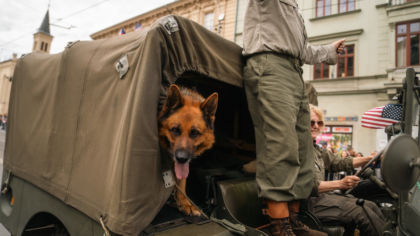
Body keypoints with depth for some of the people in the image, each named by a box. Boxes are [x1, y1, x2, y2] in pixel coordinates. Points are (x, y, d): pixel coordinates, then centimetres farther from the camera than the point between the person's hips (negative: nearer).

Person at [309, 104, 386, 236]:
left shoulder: (317, 149, 18)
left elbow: (339, 163, 22)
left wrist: (369, 159, 14)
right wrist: (340, 184, -26)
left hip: (324, 195, 10)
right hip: (311, 201, -9)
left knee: (370, 206, 2)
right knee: (361, 211, -17)